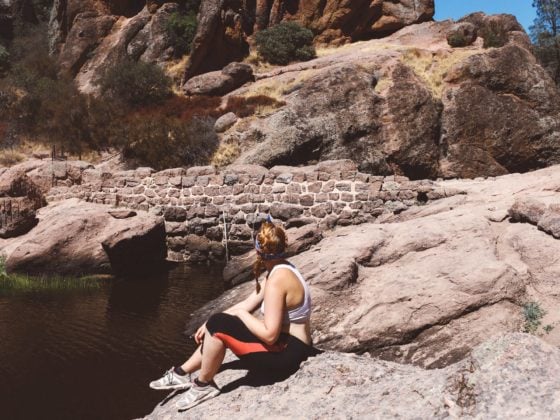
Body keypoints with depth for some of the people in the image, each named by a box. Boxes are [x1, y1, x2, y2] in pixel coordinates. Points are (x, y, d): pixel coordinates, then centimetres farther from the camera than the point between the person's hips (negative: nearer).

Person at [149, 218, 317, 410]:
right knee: (218, 328, 17)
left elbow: (270, 335, -27)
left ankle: (203, 385, 3)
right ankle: (182, 373, 25)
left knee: (218, 325, -16)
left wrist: (241, 314, -11)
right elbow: (247, 304, 12)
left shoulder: (277, 279, -24)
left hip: (287, 352, -10)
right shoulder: (280, 270, 7)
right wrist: (209, 324, 9)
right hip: (289, 346, 10)